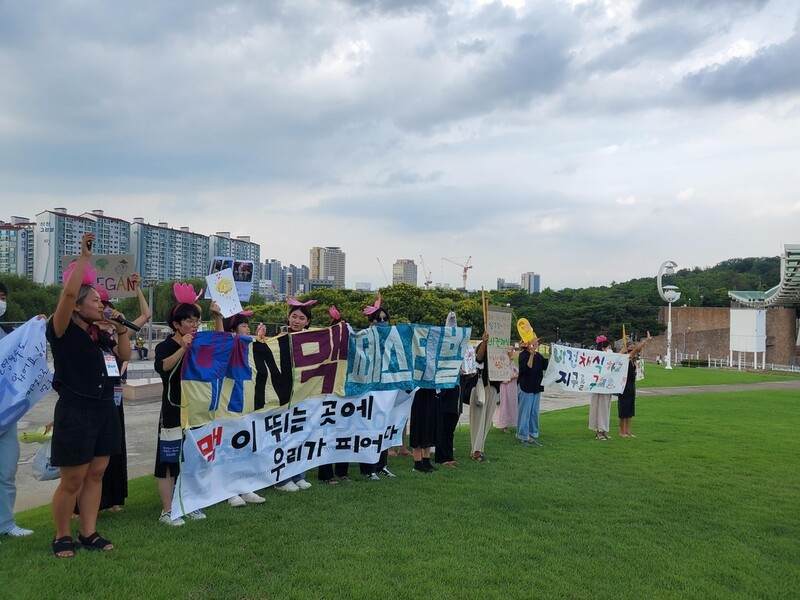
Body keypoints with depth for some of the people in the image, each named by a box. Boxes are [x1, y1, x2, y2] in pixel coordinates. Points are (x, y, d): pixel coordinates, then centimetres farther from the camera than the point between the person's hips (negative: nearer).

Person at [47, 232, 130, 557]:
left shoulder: (99, 334, 11)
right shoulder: (63, 331, -10)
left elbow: (125, 355, 20)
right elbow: (69, 292, -24)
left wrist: (121, 327, 7)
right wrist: (84, 256, -19)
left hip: (105, 409, 7)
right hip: (75, 412, -7)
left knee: (95, 474, 12)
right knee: (72, 480, 2)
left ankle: (88, 533, 22)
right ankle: (61, 537, 21)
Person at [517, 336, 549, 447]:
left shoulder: (538, 355, 11)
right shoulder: (523, 355, -10)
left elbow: (546, 366, 5)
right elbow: (527, 368, -22)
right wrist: (531, 355, -25)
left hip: (536, 388, 8)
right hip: (526, 387, -7)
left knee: (534, 412, 11)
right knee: (525, 412, -3)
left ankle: (532, 436, 19)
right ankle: (524, 437, 5)